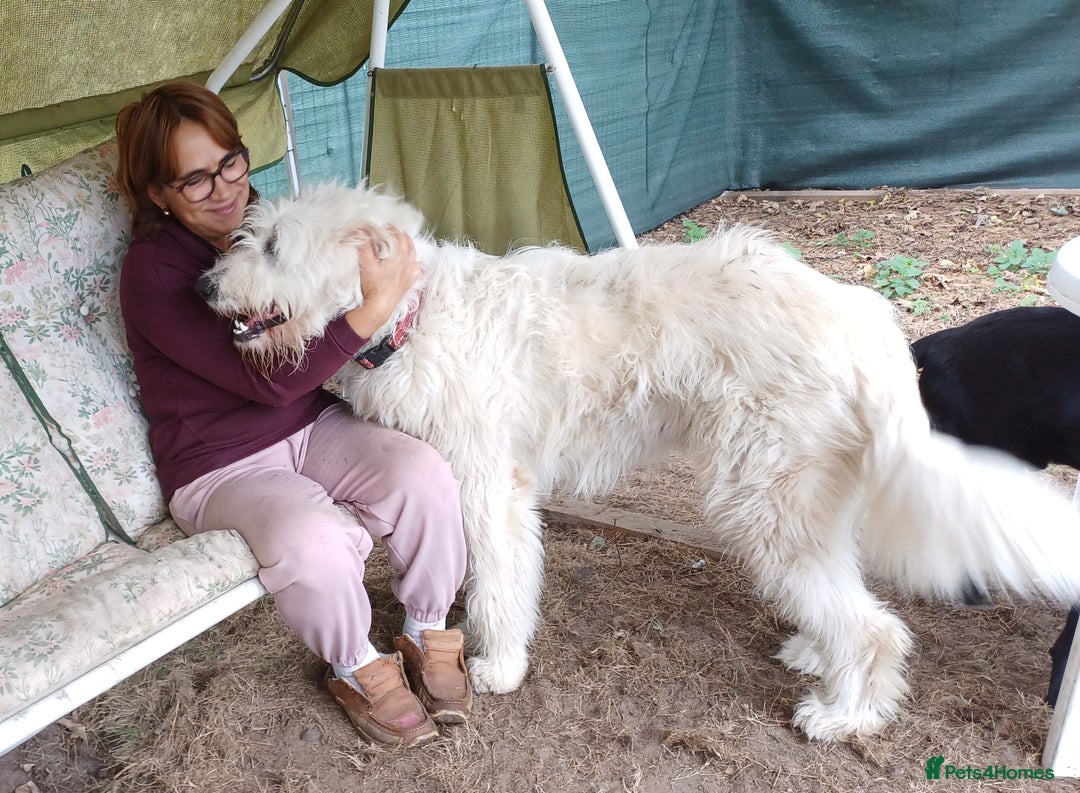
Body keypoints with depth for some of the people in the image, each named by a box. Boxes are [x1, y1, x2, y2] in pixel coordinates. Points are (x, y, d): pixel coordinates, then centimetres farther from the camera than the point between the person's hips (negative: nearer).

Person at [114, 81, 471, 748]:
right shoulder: (153, 273, -16)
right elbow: (270, 382, -25)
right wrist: (376, 306, -30)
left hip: (315, 426, 5)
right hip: (219, 466, -5)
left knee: (423, 474, -23)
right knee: (314, 543, -34)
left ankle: (427, 635, 0)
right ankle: (360, 669, -3)